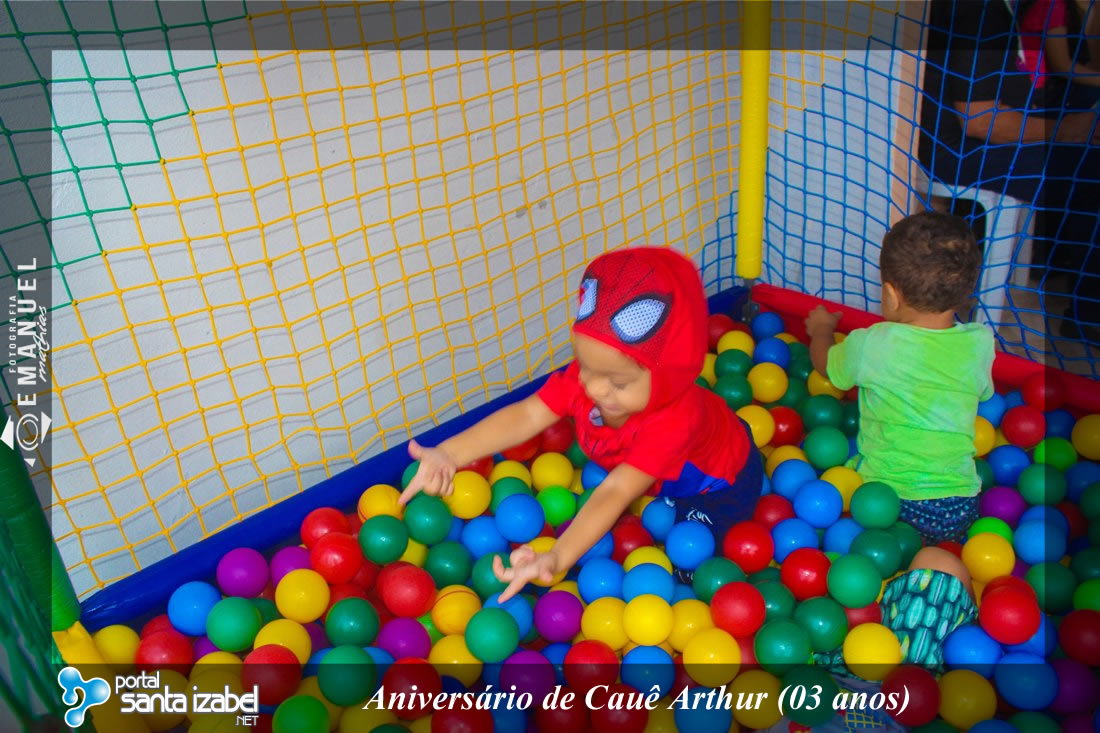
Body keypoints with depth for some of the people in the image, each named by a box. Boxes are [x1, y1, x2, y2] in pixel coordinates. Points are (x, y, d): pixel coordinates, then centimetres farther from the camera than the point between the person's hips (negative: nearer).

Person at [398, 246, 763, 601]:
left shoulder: (673, 420, -47)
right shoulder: (587, 375, -31)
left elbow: (615, 493, -53)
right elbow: (525, 417, -38)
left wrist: (557, 558, -64)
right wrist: (449, 454, -50)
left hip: (713, 483, -5)